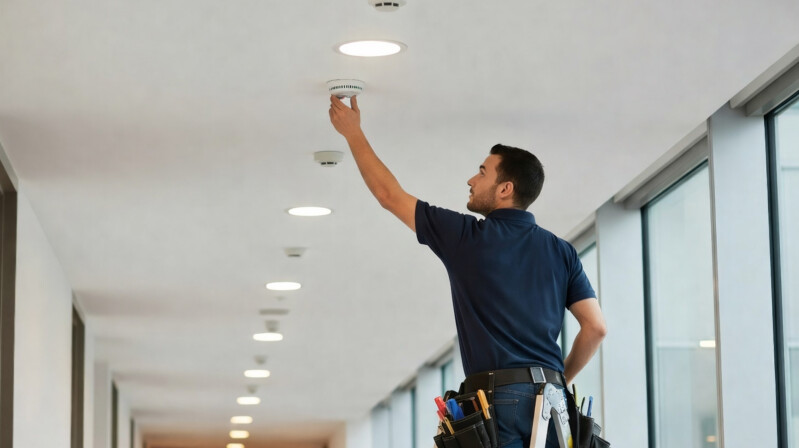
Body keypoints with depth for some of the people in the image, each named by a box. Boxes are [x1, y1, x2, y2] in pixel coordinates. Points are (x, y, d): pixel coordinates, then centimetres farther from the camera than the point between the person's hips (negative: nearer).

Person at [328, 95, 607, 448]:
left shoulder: (467, 236, 3)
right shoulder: (562, 252, 14)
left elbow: (389, 195, 13)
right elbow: (595, 327, 9)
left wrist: (352, 132, 23)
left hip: (499, 396, -5)